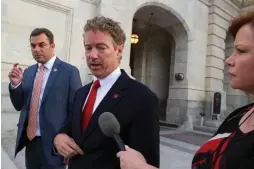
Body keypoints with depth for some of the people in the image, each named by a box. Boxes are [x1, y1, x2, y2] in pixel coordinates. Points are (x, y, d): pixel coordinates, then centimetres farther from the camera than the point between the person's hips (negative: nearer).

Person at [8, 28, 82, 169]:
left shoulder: (70, 71, -10)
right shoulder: (28, 72, 7)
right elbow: (20, 105, 10)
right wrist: (15, 84, -8)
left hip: (54, 143, -5)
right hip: (30, 141, 6)